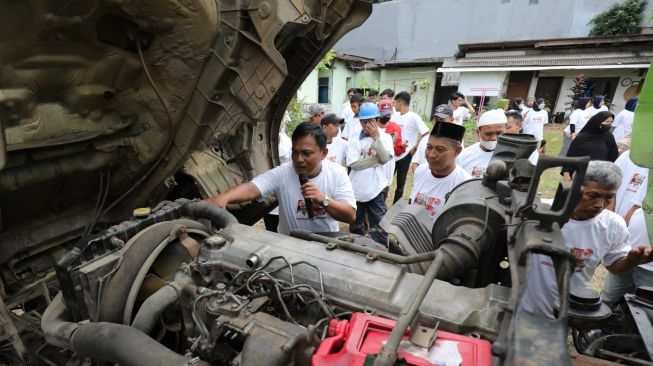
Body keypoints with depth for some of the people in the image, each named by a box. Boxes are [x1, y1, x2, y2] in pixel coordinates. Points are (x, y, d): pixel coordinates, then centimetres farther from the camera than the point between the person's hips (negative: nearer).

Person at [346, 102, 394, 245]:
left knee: (379, 227, 5)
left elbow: (385, 159, -15)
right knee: (355, 226, 19)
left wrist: (376, 137, -17)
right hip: (356, 189, 2)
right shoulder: (354, 140, -1)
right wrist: (377, 159, -13)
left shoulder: (385, 137, -1)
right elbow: (354, 164, -13)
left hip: (375, 189, -2)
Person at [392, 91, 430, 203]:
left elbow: (425, 133, -15)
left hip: (405, 155, -5)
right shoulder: (395, 116, 7)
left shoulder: (413, 117, -11)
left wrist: (414, 148, -15)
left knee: (400, 184, 7)